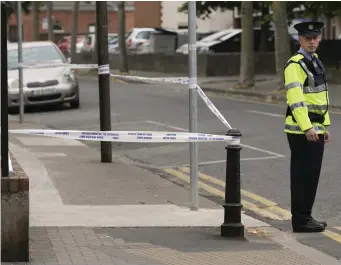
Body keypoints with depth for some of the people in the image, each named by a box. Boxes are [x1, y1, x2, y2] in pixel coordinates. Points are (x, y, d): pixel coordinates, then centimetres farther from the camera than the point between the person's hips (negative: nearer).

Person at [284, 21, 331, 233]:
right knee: (302, 175, -4)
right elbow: (295, 99, -21)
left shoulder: (316, 62, 15)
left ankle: (306, 216, 20)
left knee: (312, 175, 12)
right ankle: (300, 220, 1)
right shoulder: (295, 65, -13)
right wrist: (307, 128, -26)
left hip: (316, 129, 9)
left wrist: (325, 126, 19)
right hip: (301, 130, -9)